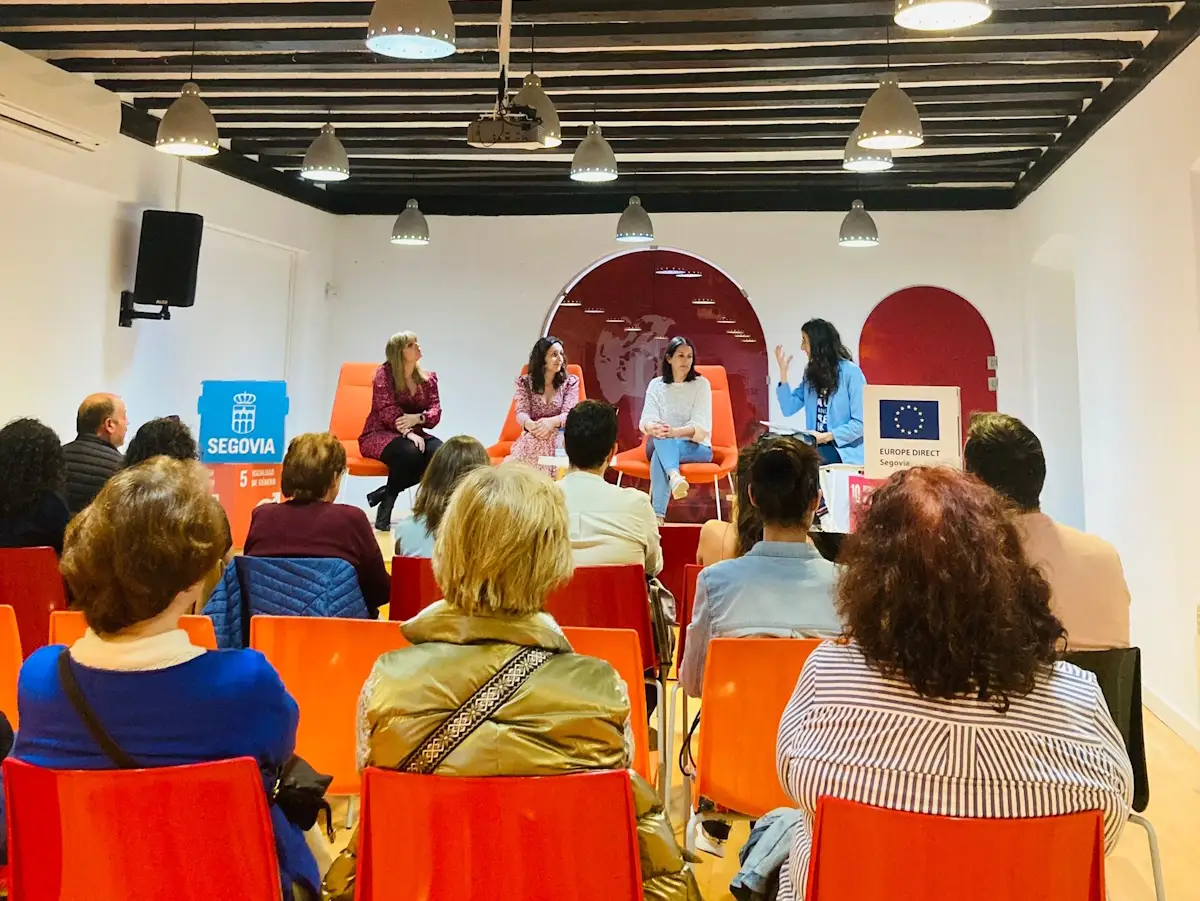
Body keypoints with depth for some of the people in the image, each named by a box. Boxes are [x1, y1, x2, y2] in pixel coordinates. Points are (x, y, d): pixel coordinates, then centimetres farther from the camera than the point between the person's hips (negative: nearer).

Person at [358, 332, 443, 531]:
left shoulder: (428, 378, 9)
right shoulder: (385, 373, -6)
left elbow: (436, 412, -3)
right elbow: (387, 410, -18)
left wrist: (417, 418, -26)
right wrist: (408, 433, -32)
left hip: (413, 434, 6)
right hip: (379, 435, -5)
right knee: (409, 452, -39)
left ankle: (383, 493, -15)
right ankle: (386, 504, -15)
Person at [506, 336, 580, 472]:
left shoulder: (570, 381, 9)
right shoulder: (525, 382, 10)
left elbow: (569, 414, -5)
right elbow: (521, 413, -4)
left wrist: (552, 422, -31)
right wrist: (530, 424, -32)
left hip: (560, 439, 0)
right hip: (531, 439, 0)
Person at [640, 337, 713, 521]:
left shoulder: (701, 384, -2)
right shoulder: (656, 385, 5)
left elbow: (700, 425, -13)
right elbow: (647, 420, -8)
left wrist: (674, 432, -34)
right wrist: (654, 428, -35)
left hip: (696, 446, -2)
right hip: (661, 445, 2)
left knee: (660, 453, -35)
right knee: (661, 437, -36)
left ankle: (658, 514, -50)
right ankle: (675, 477, -62)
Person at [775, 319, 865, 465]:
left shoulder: (851, 372, -8)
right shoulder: (811, 372, 13)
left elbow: (860, 422, -11)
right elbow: (789, 409, 9)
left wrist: (826, 437, -18)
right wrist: (783, 372, 5)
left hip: (845, 452, -6)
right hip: (816, 448, 6)